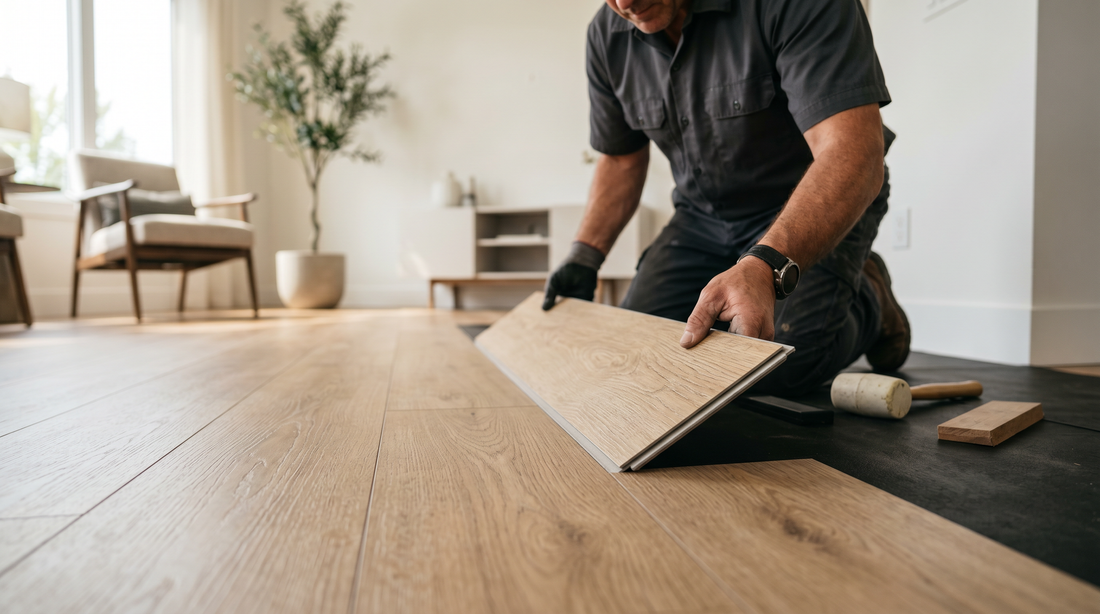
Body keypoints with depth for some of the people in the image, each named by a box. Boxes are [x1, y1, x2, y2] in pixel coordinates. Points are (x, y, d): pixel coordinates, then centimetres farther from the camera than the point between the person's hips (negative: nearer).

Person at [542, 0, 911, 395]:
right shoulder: (607, 35, -7)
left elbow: (852, 153, -35)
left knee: (780, 366, -25)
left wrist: (764, 269, -51)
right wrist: (583, 258, -4)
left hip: (826, 205, -4)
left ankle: (868, 301, 8)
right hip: (703, 213, 5)